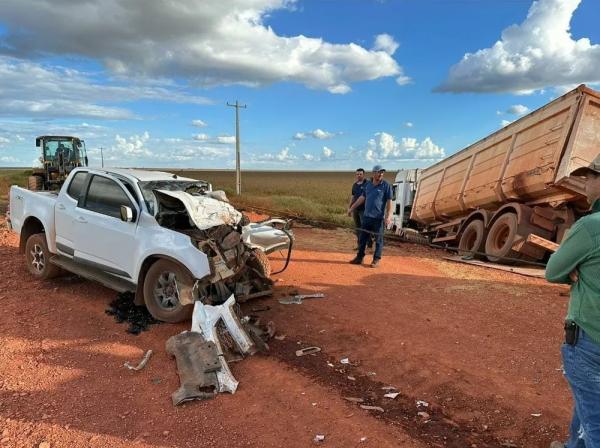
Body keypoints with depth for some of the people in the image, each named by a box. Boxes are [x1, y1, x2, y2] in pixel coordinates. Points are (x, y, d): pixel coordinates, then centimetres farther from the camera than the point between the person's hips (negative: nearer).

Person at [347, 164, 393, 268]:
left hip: (378, 217, -5)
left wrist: (388, 216, -16)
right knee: (362, 238, 10)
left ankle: (376, 260, 12)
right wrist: (352, 208, 19)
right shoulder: (368, 185, 10)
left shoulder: (386, 186, -5)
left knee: (378, 239, 3)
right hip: (366, 216, 5)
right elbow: (362, 198, 18)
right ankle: (359, 257, 19)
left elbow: (389, 202, -7)